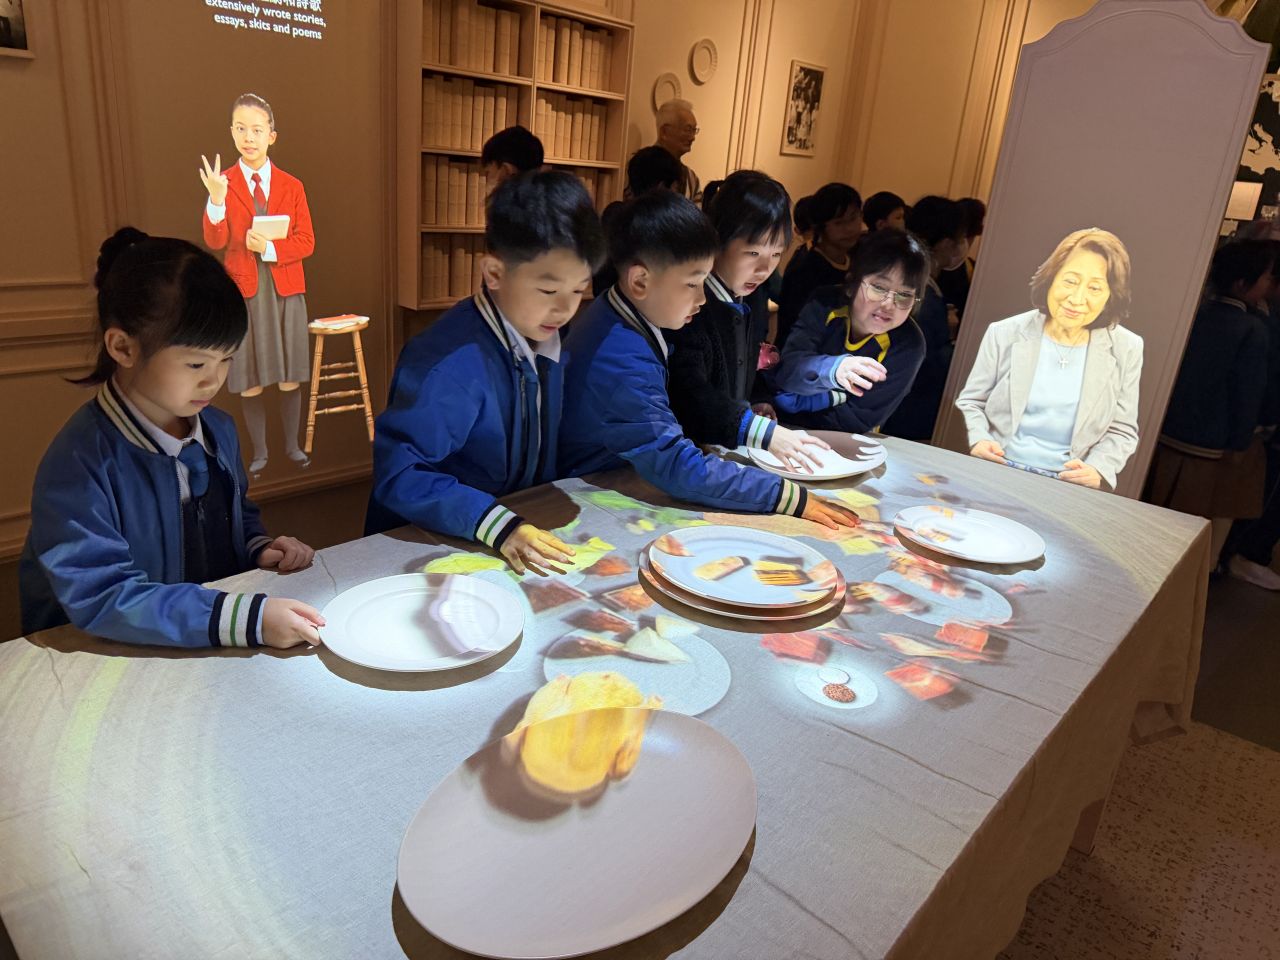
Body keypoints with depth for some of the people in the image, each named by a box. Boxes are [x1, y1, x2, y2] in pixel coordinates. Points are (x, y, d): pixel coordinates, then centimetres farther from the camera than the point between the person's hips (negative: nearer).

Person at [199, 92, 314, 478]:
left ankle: (292, 445, 22)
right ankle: (259, 452, 17)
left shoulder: (292, 186, 4)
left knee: (289, 378, 8)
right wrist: (216, 200, -25)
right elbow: (215, 242, -9)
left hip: (286, 290, 1)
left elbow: (306, 242, 1)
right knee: (250, 381, 4)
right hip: (244, 292, -1)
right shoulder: (223, 182, 1)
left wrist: (271, 249, -16)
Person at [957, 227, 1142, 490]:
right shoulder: (1005, 334, 1)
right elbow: (971, 402, 9)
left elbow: (1121, 430, 9)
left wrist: (1098, 469, -10)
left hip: (1068, 486, 2)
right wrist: (979, 440, -10)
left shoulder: (1126, 350, 2)